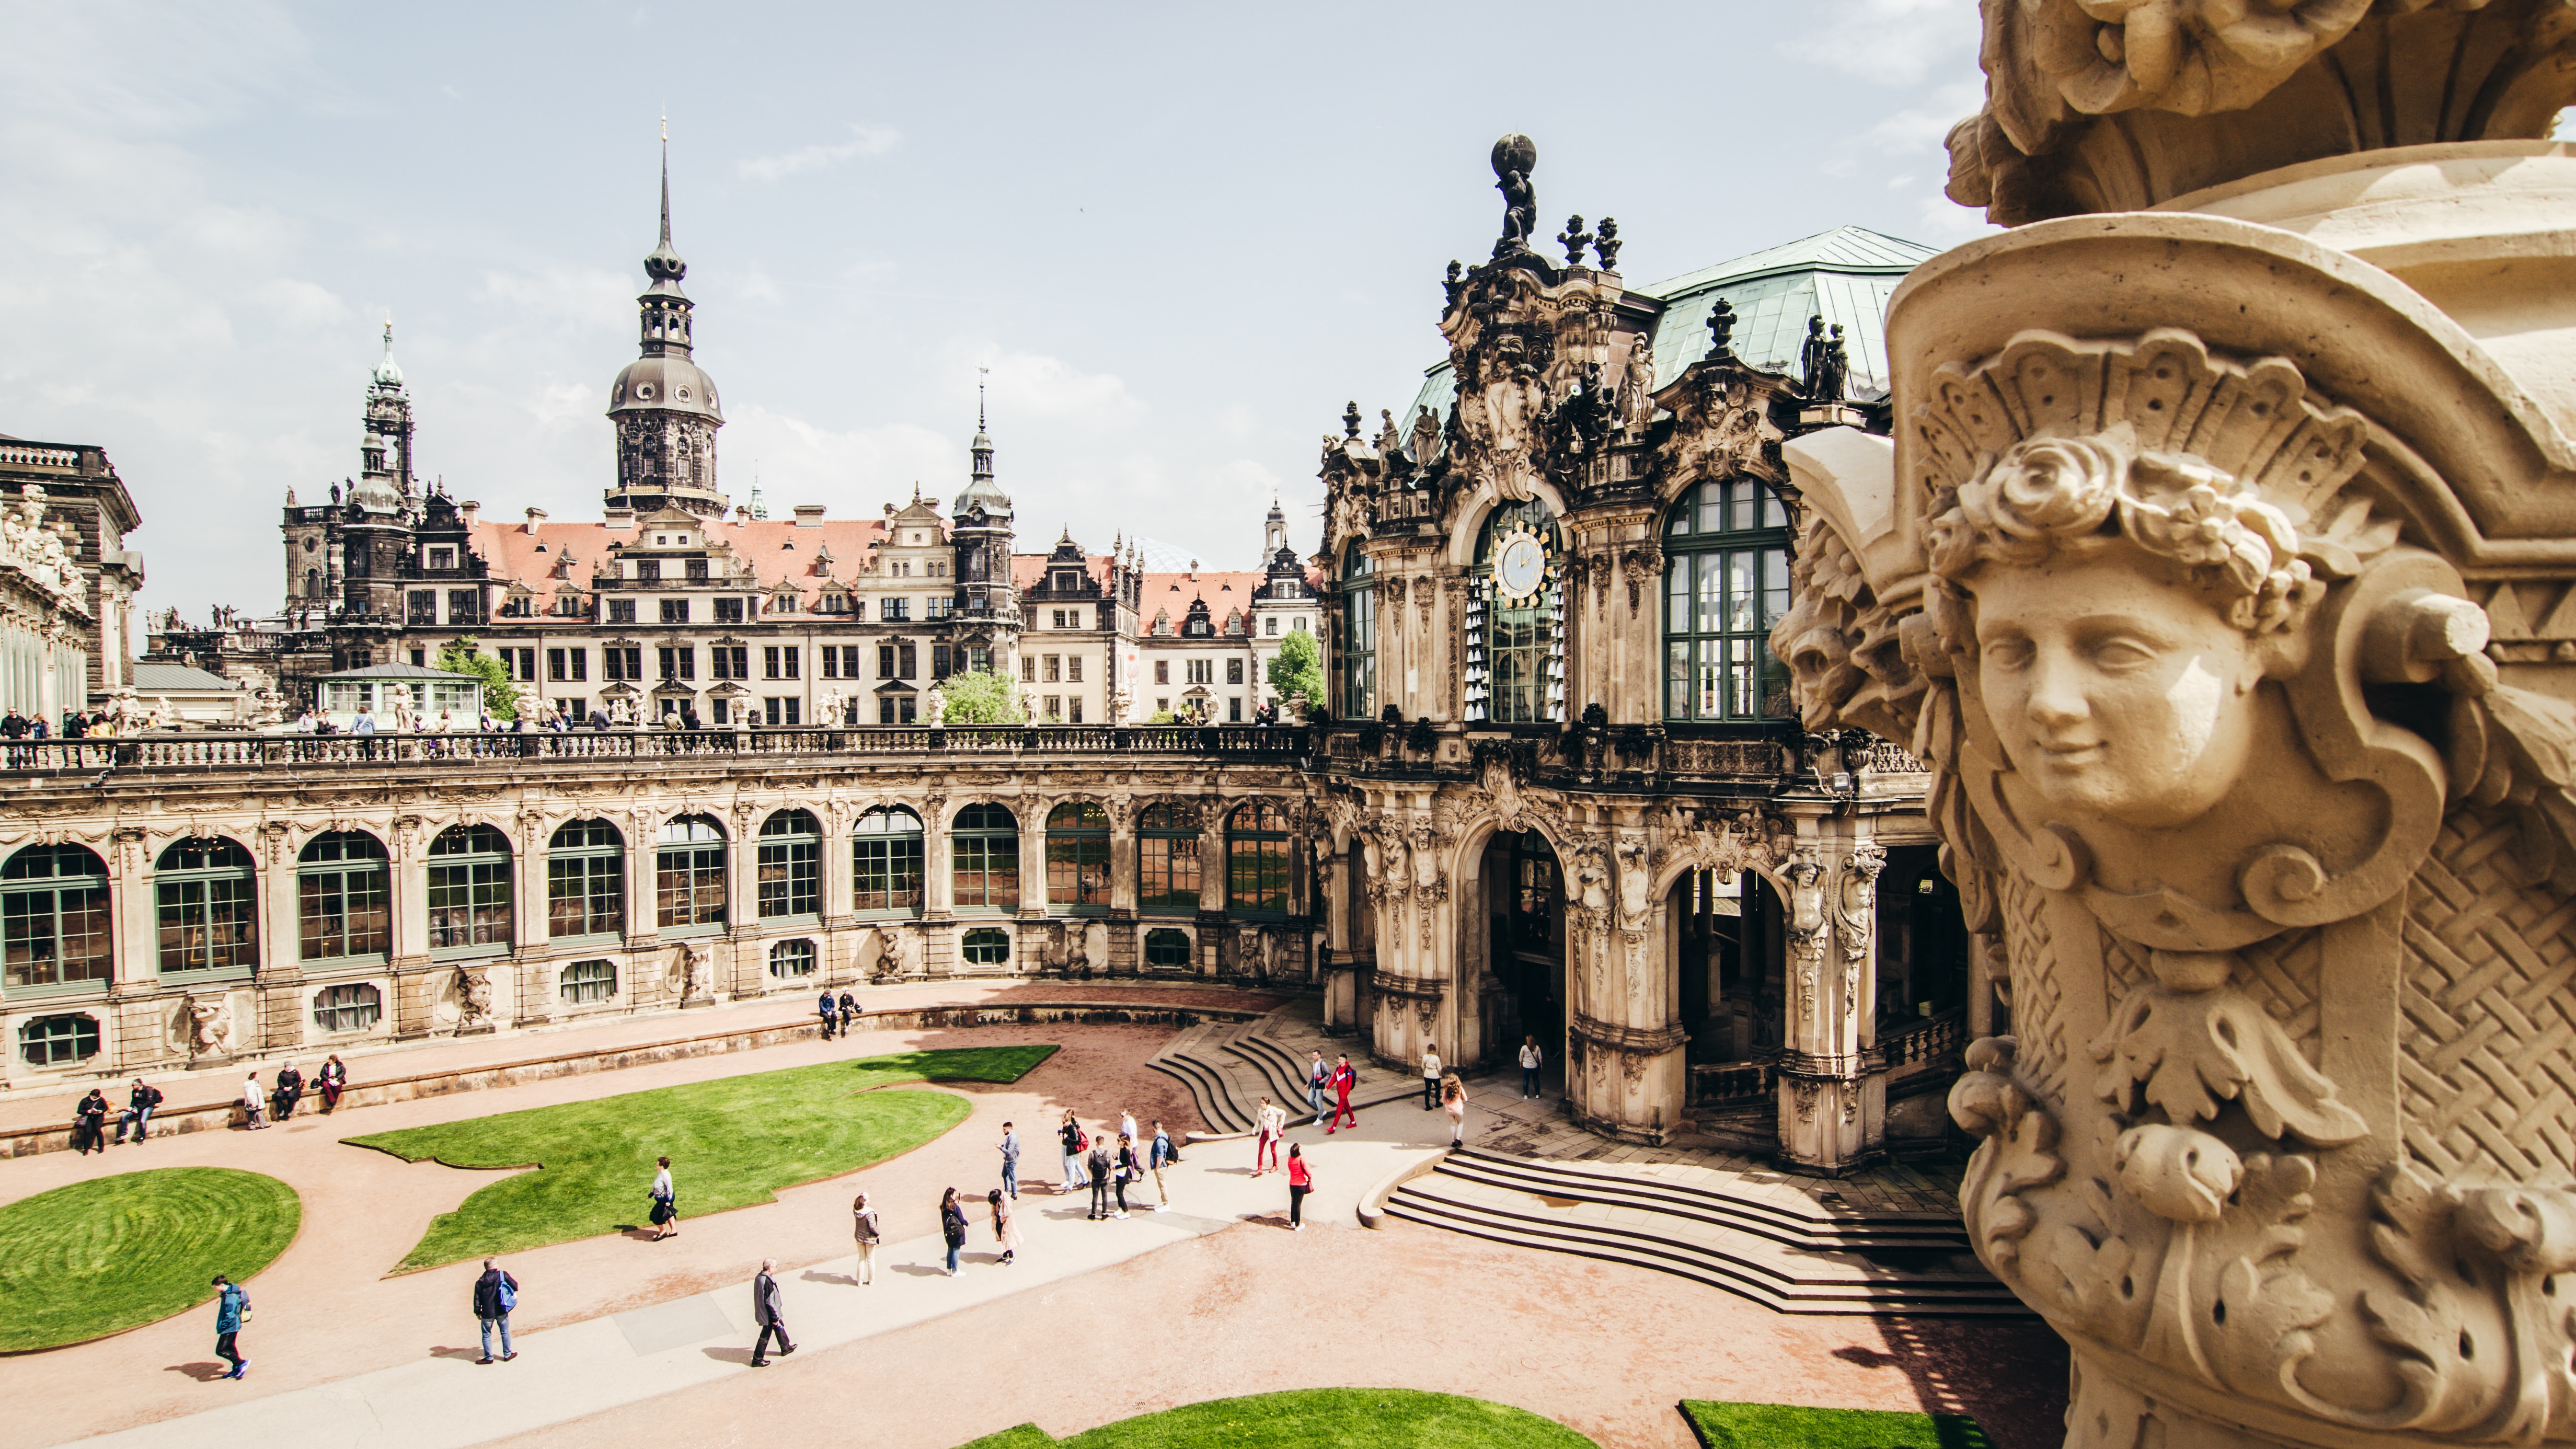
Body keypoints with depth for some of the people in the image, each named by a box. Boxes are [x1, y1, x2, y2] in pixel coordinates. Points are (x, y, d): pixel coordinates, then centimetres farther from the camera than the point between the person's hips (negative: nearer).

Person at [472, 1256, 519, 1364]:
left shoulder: (480, 1282, -2)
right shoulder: (503, 1275, -8)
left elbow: (477, 1300, 1)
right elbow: (515, 1286, -8)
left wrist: (478, 1313, 14)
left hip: (487, 1314, 1)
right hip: (501, 1311, 0)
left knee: (487, 1336, 15)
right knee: (505, 1333, 14)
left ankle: (488, 1358, 21)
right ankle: (507, 1354, 22)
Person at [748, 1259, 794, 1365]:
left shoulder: (759, 1278, -2)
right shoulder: (768, 1282, -31)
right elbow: (771, 1302, -25)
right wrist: (775, 1318, -15)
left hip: (762, 1311, 9)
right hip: (768, 1315, -9)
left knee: (779, 1328, 24)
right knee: (765, 1337, 7)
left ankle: (786, 1348, 41)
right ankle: (757, 1360, 20)